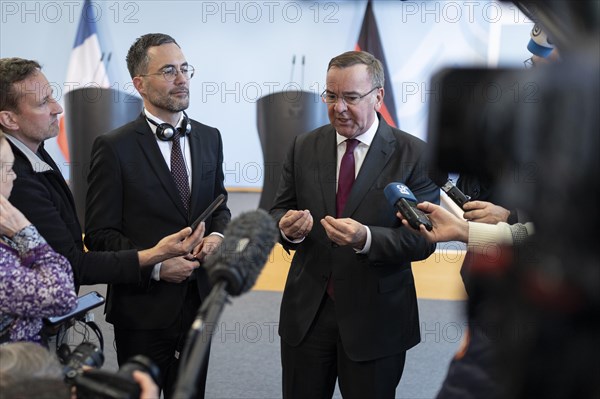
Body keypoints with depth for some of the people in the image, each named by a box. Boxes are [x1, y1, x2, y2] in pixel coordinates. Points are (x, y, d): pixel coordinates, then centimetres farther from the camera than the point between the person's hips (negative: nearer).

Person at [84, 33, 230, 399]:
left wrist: (218, 234, -7)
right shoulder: (115, 148, -11)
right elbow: (100, 234, -10)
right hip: (143, 308, -4)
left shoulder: (210, 138, 5)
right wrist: (155, 265, -20)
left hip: (199, 299, 5)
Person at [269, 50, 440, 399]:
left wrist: (366, 238, -29)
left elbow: (423, 239, -12)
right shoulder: (305, 147, 3)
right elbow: (279, 210, 7)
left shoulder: (414, 155, -8)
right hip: (307, 310, 3)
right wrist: (288, 226, -17)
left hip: (376, 320, -2)